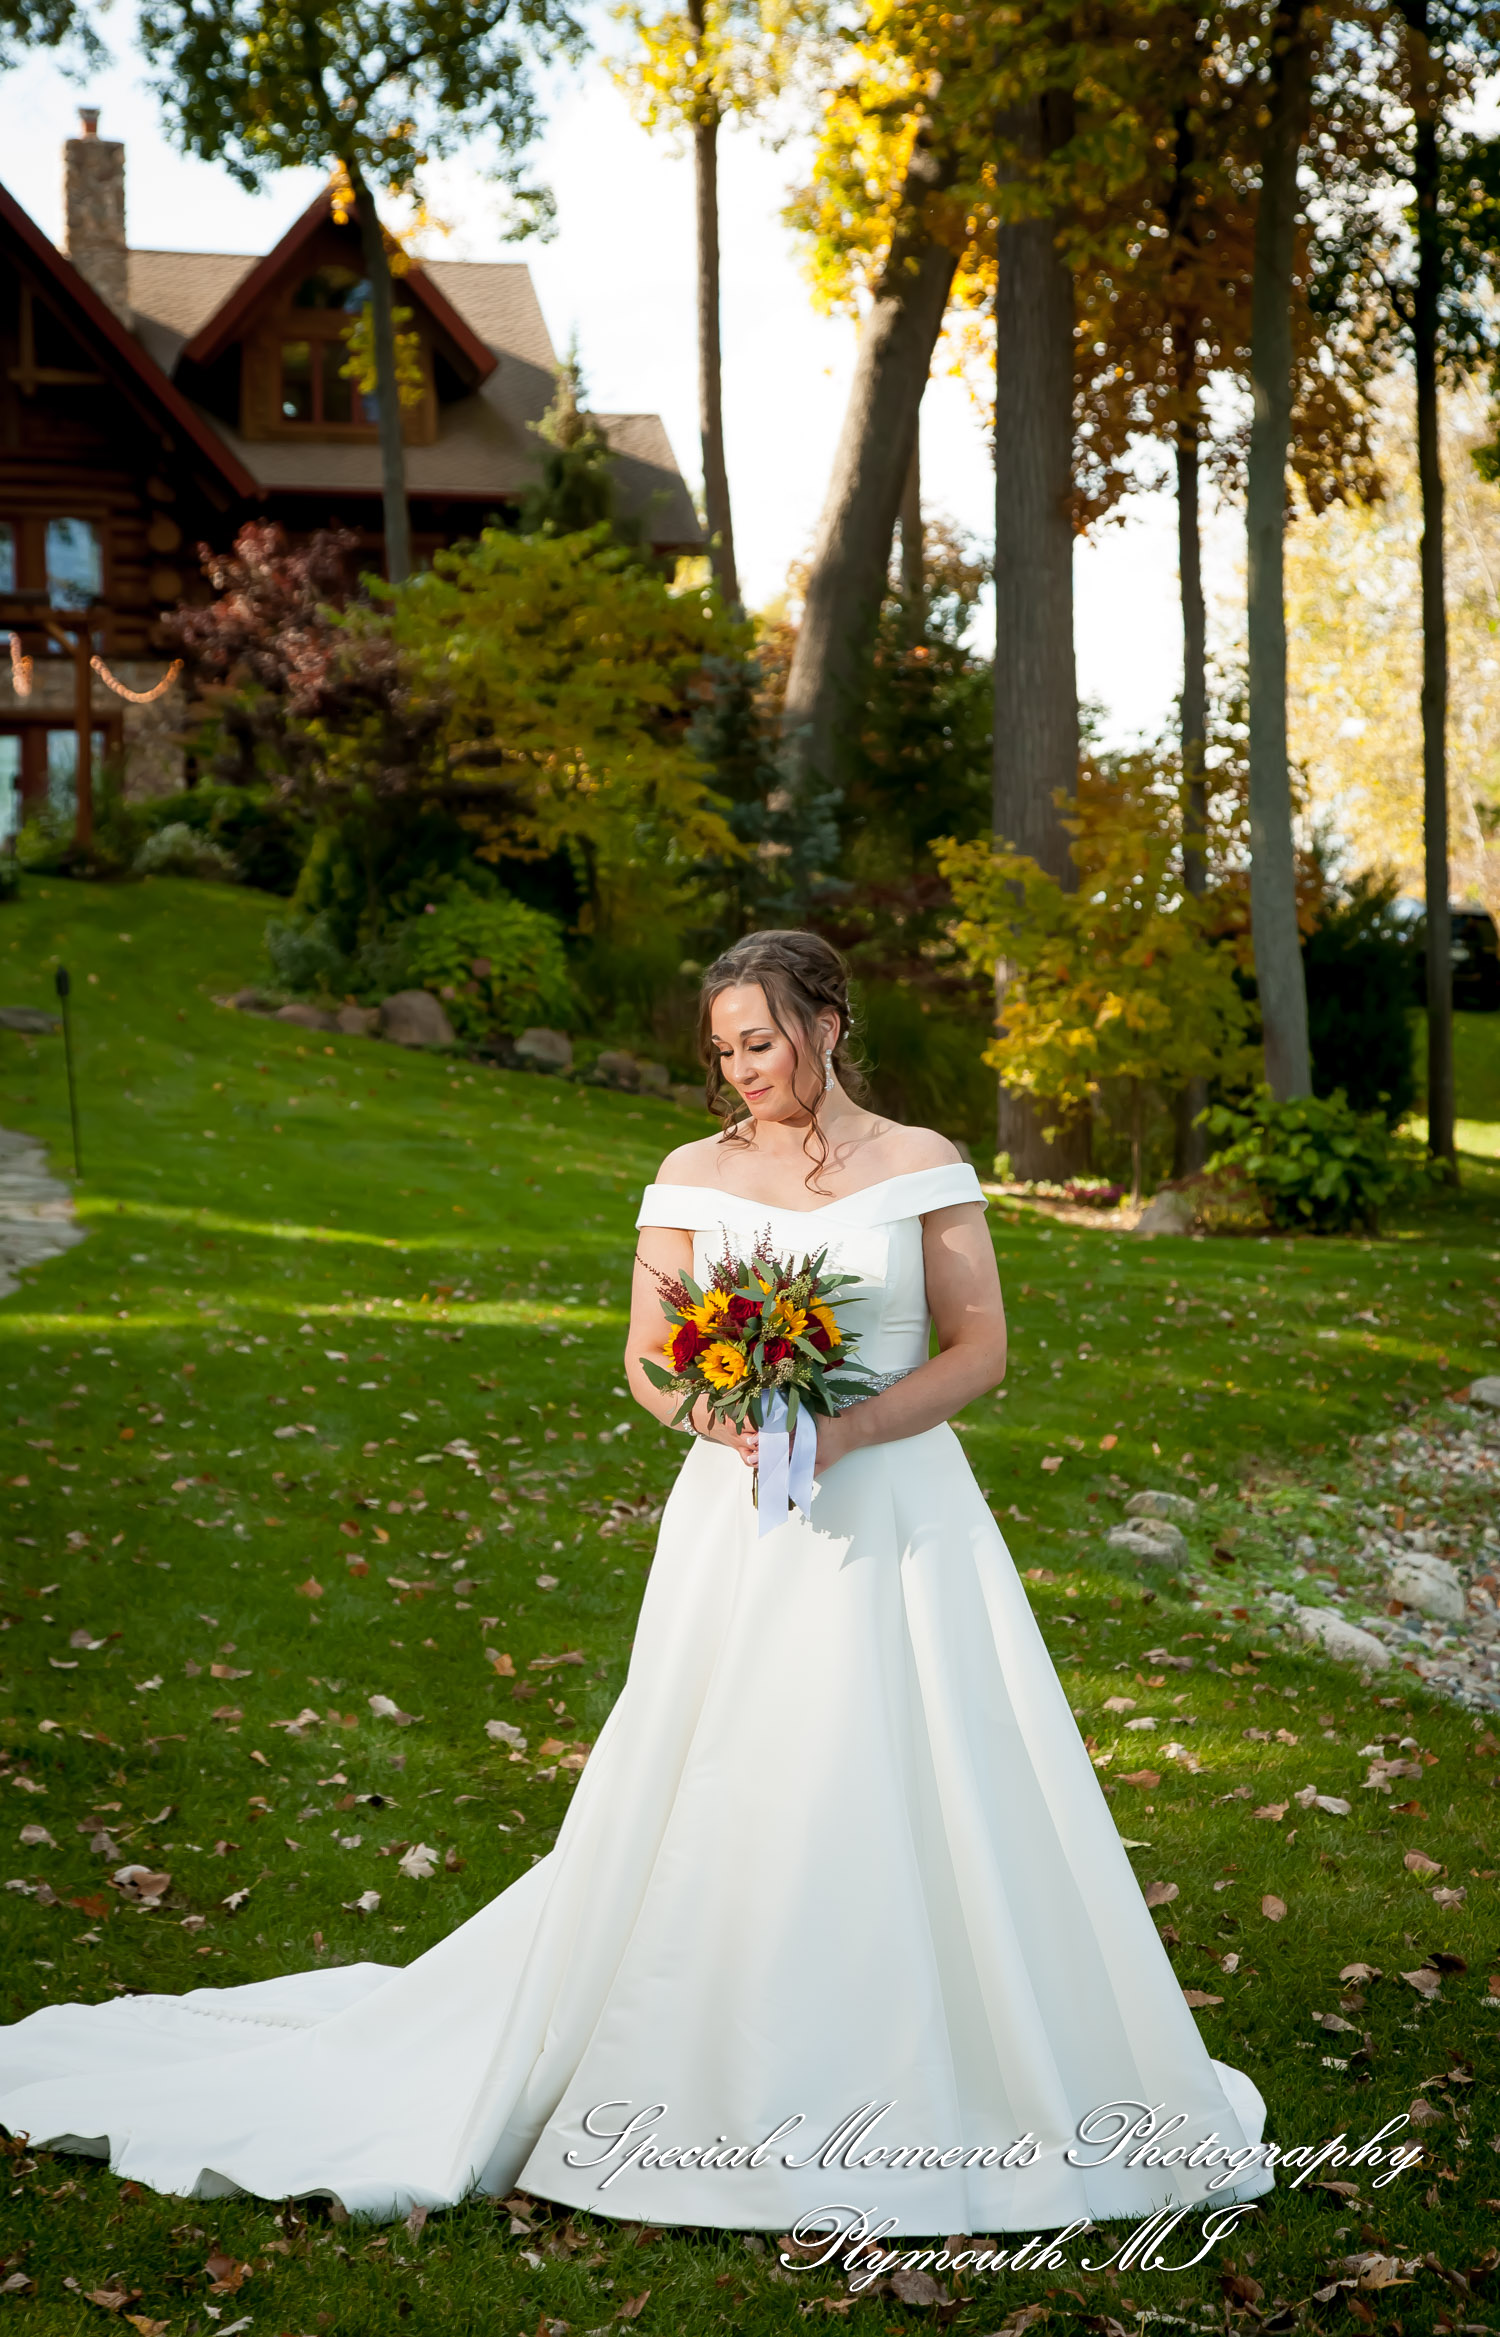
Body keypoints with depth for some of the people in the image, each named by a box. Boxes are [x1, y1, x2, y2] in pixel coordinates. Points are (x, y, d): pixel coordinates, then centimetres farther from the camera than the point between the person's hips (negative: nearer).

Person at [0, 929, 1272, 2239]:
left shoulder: (924, 1170, 2)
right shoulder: (695, 1178, 6)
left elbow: (980, 1348, -1)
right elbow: (648, 1359, 7)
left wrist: (848, 1429, -15)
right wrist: (728, 1420, -14)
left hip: (899, 1518, -1)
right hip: (741, 1530, 1)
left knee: (920, 1804, 0)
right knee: (710, 1804, 1)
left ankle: (942, 2085, 17)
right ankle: (719, 2094, 16)